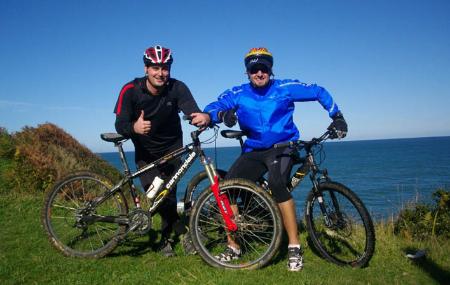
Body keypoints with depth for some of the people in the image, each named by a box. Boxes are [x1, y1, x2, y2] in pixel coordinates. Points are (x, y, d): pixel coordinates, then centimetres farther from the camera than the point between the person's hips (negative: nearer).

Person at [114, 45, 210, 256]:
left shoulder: (177, 88, -18)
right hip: (145, 151, 0)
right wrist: (134, 128, -46)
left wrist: (204, 117, -56)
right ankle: (183, 227, 13)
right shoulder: (130, 90, -18)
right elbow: (120, 125, -22)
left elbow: (193, 111, -32)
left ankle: (166, 238, 18)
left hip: (171, 147, 0)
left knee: (168, 193, -5)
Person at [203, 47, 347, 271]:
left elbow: (319, 93, 5)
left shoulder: (285, 88, -4)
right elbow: (211, 108, -9)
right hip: (253, 151, 3)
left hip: (282, 147, -3)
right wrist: (222, 114, -31)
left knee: (276, 184, -33)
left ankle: (294, 247, -18)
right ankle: (233, 247, 4)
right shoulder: (238, 94, 0)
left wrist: (337, 117, -2)